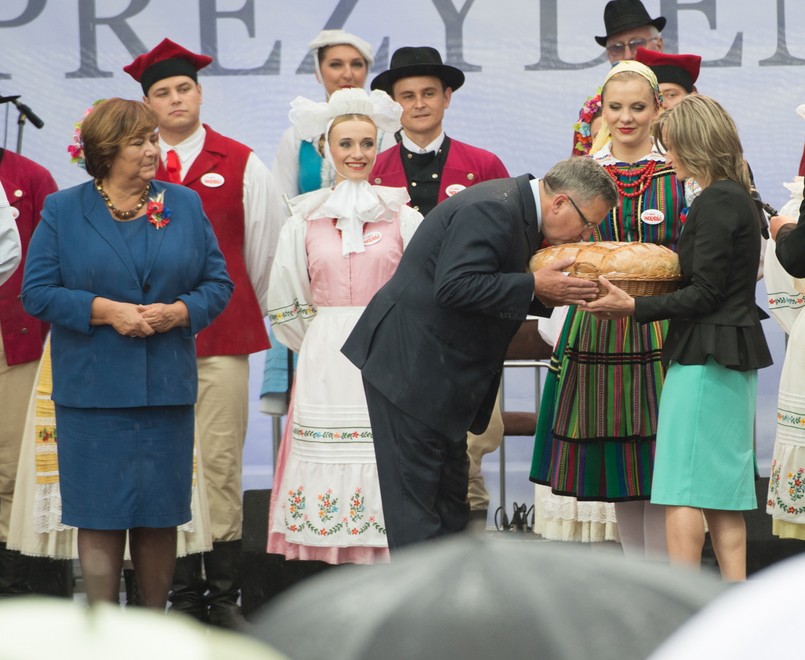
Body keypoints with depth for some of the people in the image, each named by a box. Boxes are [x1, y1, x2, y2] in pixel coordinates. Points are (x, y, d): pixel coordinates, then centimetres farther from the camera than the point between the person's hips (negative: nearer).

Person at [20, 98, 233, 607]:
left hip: (167, 388, 2)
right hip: (92, 389, -2)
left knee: (160, 512, 6)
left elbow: (219, 283, 8)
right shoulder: (63, 211, 3)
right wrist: (104, 311, -14)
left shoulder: (185, 206, 9)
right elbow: (38, 293, -2)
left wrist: (179, 312, -11)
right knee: (100, 514, -3)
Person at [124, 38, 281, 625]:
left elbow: (265, 249, 12)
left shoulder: (242, 165, 7)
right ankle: (183, 593, 8)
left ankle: (224, 594, 1)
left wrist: (245, 313, 15)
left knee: (220, 464, -4)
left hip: (222, 339, -1)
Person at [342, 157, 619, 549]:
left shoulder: (518, 208, 11)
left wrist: (545, 296, -2)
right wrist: (534, 286, -25)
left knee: (450, 499, 12)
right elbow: (454, 287, -29)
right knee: (416, 492, -8)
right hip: (410, 368, -11)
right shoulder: (491, 210, -21)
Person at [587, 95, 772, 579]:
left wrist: (636, 308, -17)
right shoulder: (738, 198, 15)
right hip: (733, 356, 10)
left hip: (705, 355, -10)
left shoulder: (716, 202, -15)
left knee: (683, 490, -7)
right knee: (723, 491, 10)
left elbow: (705, 293, -18)